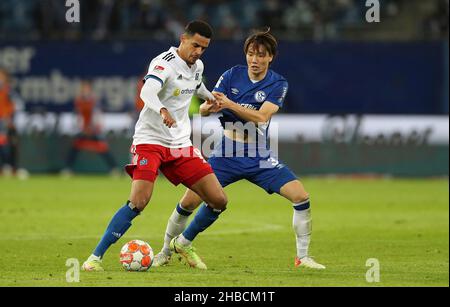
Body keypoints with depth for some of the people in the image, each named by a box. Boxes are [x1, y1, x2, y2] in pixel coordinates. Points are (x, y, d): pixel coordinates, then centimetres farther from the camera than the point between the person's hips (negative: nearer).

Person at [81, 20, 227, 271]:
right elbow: (147, 92, -37)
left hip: (181, 144, 7)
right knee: (139, 202, -25)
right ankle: (96, 257, -16)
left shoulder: (197, 66, 8)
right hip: (150, 140, -7)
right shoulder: (165, 63, -17)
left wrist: (209, 96, 45)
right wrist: (162, 110, -55)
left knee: (219, 201, 0)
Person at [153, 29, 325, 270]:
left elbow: (261, 117, -22)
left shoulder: (278, 84, -7)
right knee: (190, 201, -8)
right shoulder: (232, 75, -2)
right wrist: (210, 107, -31)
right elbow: (203, 109, -7)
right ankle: (165, 252, 13)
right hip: (226, 154, 0)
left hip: (259, 157, 0)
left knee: (301, 196, -15)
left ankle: (303, 257, -1)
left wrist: (229, 104, -33)